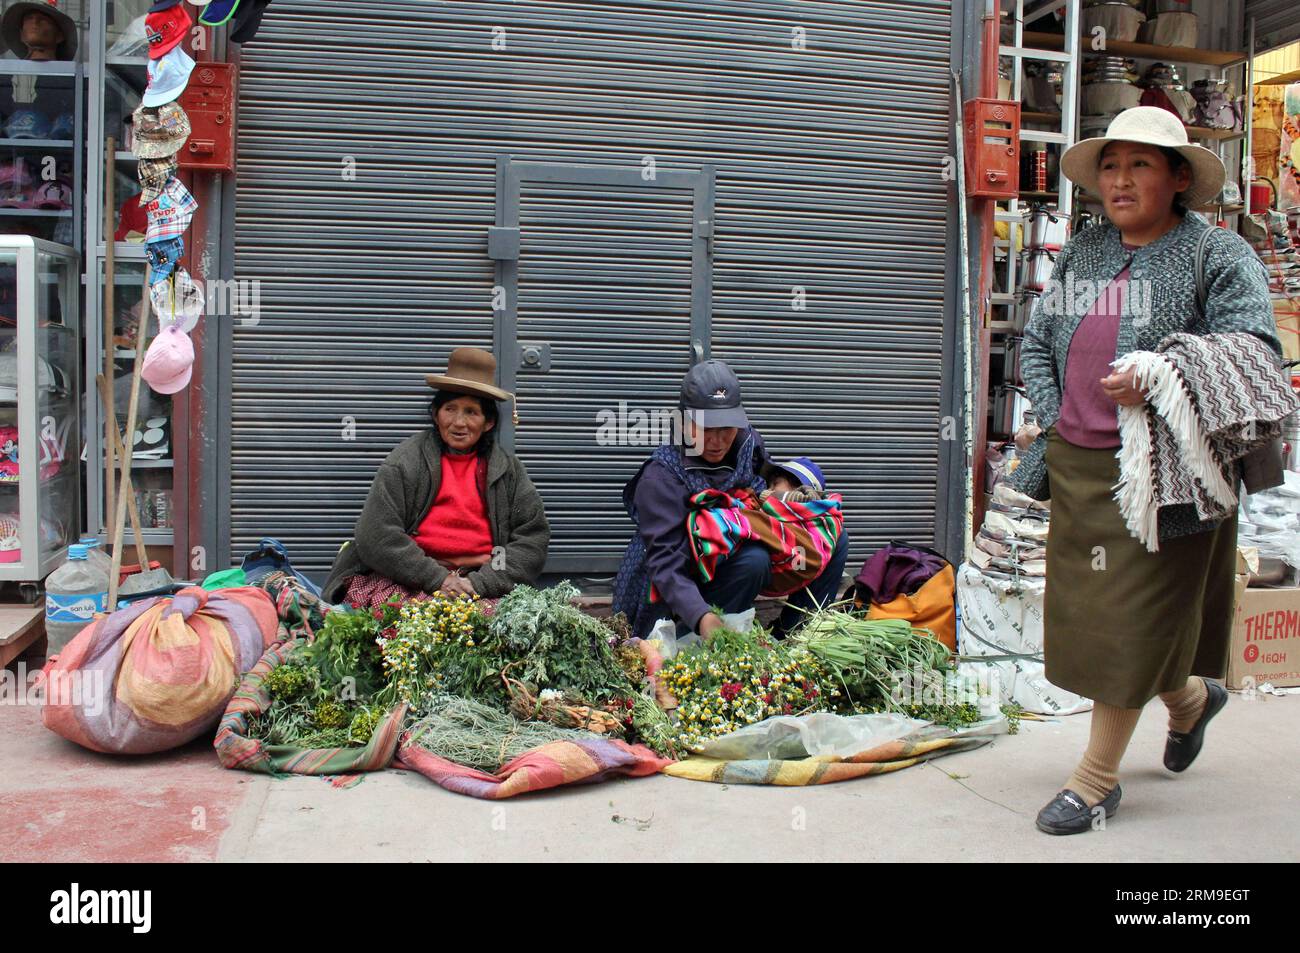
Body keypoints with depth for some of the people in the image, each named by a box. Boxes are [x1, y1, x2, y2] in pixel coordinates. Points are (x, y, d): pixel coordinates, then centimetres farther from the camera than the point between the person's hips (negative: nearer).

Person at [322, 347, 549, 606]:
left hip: (484, 584, 3)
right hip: (407, 582, -3)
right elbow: (377, 536, -6)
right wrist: (439, 579, -13)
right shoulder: (405, 462, 2)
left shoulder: (507, 469, 10)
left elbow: (533, 538, 3)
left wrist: (478, 583, -11)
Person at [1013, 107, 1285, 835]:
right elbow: (1037, 342, 20)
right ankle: (1191, 697, 43)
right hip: (1076, 466, 7)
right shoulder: (1082, 254, 13)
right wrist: (1057, 415, 4)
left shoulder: (1219, 255, -4)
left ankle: (1097, 778, 15)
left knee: (1131, 621, -1)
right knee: (1084, 611, 14)